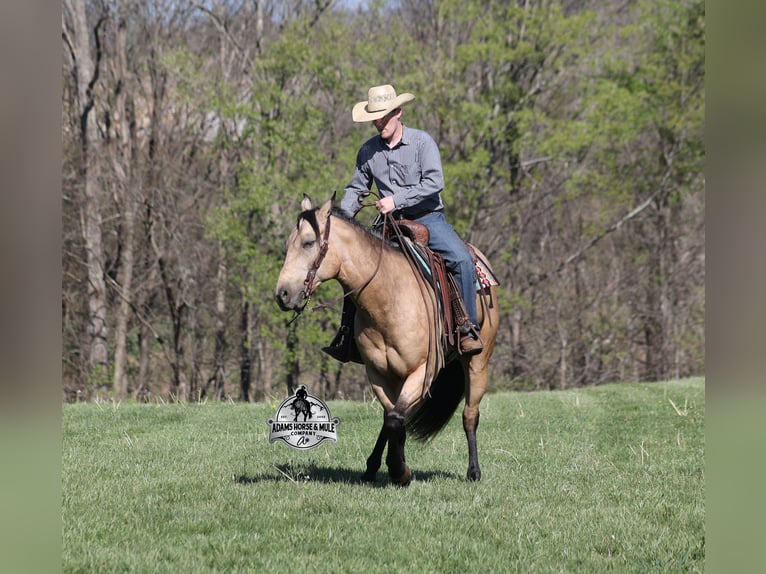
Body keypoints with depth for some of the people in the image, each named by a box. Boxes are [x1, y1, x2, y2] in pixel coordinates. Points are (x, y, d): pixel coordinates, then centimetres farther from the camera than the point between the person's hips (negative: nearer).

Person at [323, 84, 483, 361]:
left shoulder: (422, 142, -7)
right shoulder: (368, 150, 5)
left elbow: (434, 182, -17)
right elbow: (357, 188, 16)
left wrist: (397, 200, -24)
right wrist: (343, 216, -2)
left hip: (429, 219, -4)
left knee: (462, 260, -27)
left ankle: (468, 330, -19)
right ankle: (347, 334, -1)